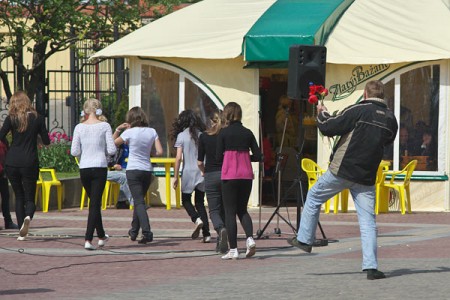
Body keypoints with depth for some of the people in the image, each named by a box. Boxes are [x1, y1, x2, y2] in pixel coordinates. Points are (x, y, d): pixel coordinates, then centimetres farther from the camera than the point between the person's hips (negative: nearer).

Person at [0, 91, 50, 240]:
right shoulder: (37, 118, 0)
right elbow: (46, 141, 4)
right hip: (30, 163, -1)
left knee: (19, 197, 13)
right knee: (30, 198, 6)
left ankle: (21, 232, 6)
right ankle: (28, 216, -28)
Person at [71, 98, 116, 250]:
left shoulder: (79, 128, 1)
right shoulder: (104, 126, -4)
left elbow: (74, 151, -2)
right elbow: (112, 150, -7)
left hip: (84, 169, 3)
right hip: (100, 167, -3)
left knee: (94, 202, 20)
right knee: (95, 203, -1)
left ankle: (101, 236, 33)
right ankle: (88, 239, -12)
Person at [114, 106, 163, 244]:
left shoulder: (129, 132, -8)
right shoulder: (152, 132, 2)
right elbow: (160, 152, -2)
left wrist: (118, 129, 6)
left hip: (133, 171, -5)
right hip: (147, 170, 5)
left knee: (139, 202, -9)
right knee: (139, 200, 21)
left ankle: (147, 232, -24)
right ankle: (134, 231, 32)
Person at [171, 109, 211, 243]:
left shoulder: (181, 136, -5)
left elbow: (178, 158, -9)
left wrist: (175, 176, -4)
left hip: (188, 173, -4)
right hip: (202, 172, 4)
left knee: (186, 200, 13)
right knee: (200, 202, 12)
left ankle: (197, 219, -15)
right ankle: (206, 233, 2)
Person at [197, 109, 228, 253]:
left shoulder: (204, 137, -2)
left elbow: (200, 162, 0)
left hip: (211, 176, -1)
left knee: (214, 210, 2)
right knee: (224, 209, 14)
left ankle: (221, 229, -29)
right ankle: (221, 244, 16)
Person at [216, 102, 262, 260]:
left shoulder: (224, 133, -5)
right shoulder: (247, 133, 5)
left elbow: (219, 157, -5)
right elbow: (258, 156, 4)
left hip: (229, 175, -4)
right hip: (246, 174, 4)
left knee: (230, 211, 3)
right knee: (242, 209, 17)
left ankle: (233, 250, 0)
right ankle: (250, 238, -6)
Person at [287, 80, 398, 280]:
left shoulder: (358, 111, -13)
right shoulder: (391, 119, 4)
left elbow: (327, 128, -12)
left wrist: (322, 114, 10)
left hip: (342, 170, -3)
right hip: (366, 177, 4)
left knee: (314, 197, 21)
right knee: (368, 221, 3)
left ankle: (304, 239, 29)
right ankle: (371, 267, -6)